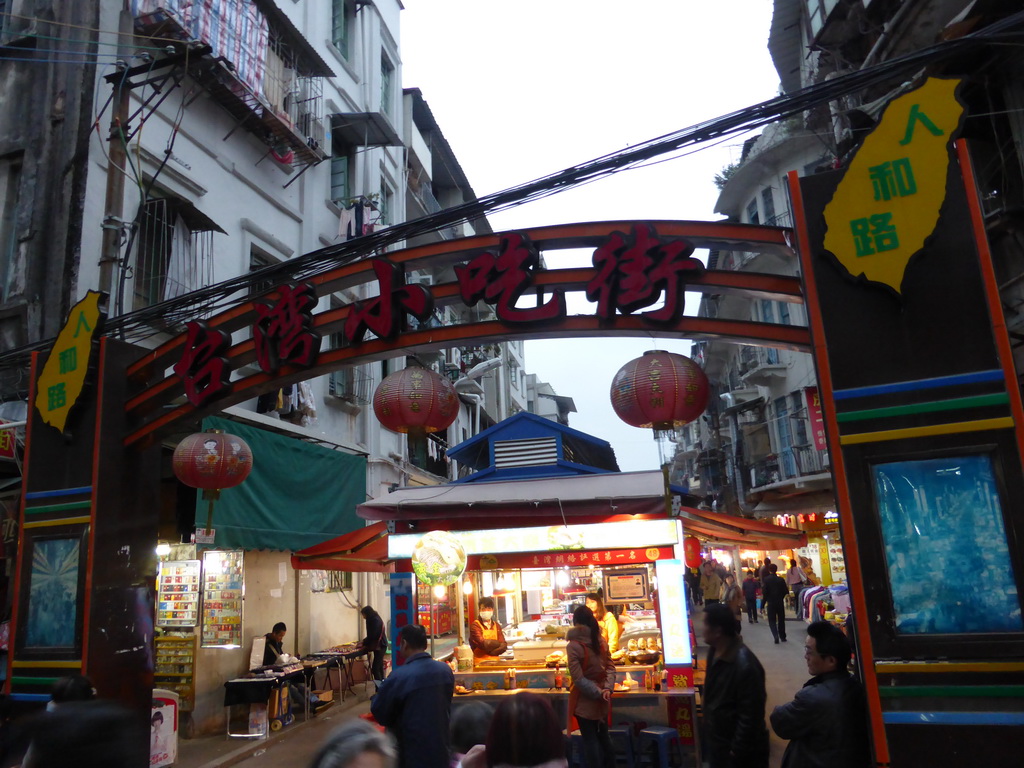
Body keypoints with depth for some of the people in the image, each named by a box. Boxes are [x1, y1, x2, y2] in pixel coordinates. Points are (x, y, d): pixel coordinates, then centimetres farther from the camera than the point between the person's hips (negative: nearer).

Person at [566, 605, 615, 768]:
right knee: (603, 736, 18)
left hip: (585, 699, -5)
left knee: (590, 739, 6)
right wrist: (607, 688, -10)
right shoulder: (602, 642, 0)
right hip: (602, 699, 5)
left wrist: (598, 693, -12)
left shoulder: (573, 646, -18)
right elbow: (611, 668, 0)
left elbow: (578, 678, -19)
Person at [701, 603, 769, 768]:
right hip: (717, 739, 8)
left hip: (736, 749, -8)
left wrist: (738, 751, -18)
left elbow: (750, 716, -25)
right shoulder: (715, 651, -4)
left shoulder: (745, 666, -31)